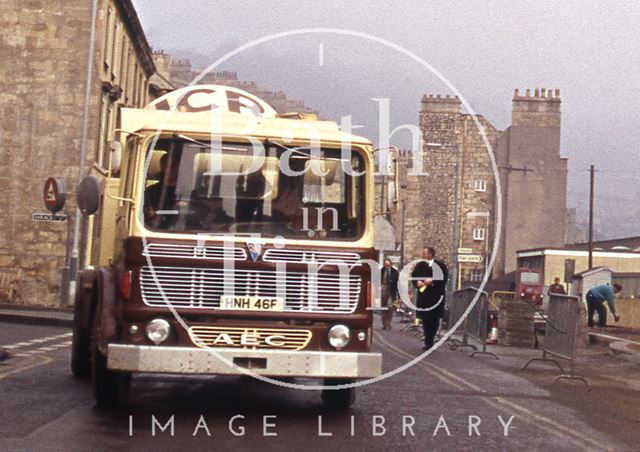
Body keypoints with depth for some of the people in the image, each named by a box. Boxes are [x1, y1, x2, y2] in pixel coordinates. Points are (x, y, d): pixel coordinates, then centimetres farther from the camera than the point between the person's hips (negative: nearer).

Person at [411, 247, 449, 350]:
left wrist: (432, 281, -19)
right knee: (425, 319, 1)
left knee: (435, 320, 3)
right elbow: (413, 276, 12)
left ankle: (430, 341, 13)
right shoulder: (420, 265, 10)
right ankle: (428, 342, 6)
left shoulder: (440, 265, -3)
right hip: (423, 295, 3)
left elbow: (444, 278, -9)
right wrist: (417, 282, -9)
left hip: (436, 296, -3)